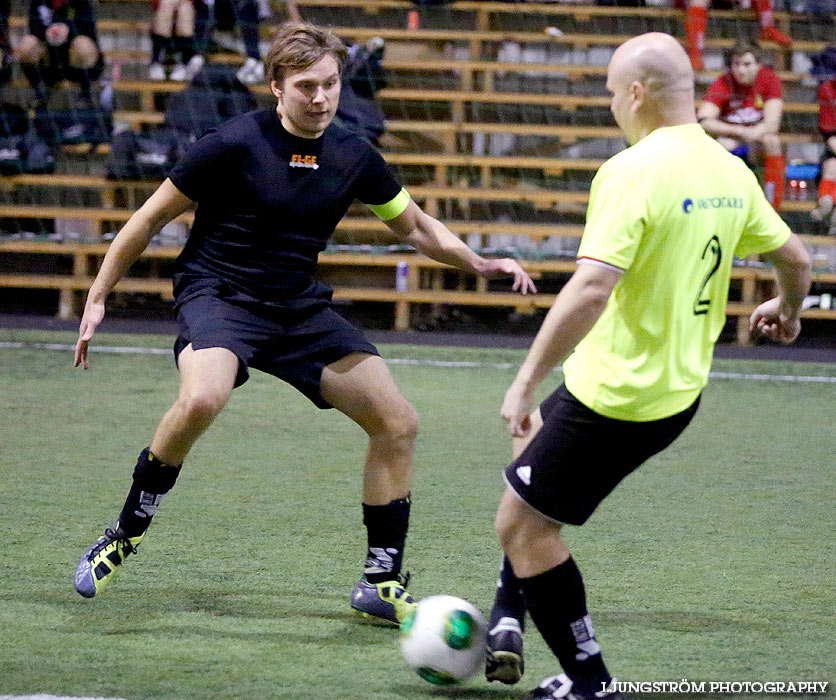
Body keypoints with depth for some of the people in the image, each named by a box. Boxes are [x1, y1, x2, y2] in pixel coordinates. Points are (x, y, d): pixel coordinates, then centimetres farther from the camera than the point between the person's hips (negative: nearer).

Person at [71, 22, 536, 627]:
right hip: (219, 296, -5)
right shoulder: (234, 143, -13)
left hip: (301, 307, 6)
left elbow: (414, 225, 17)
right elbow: (153, 216, -4)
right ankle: (125, 535, -15)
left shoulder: (353, 156, 1)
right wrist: (98, 297, -3)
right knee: (203, 400, -37)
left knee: (398, 424, -4)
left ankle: (381, 583, 8)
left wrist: (477, 263, 0)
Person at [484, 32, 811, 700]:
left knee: (522, 524, 6)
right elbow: (795, 258, 14)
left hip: (615, 397, -9)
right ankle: (507, 625, 30)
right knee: (534, 443, 30)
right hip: (681, 391, 9)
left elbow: (590, 291, -31)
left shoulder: (632, 171, -22)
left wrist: (525, 382, -25)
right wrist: (786, 310, 37)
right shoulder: (730, 171, 3)